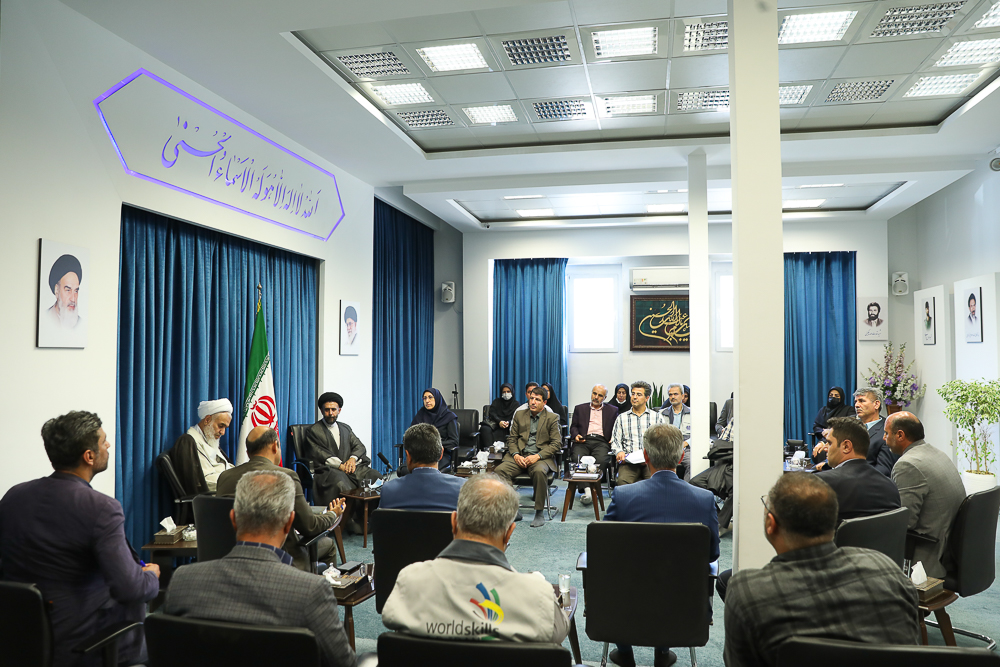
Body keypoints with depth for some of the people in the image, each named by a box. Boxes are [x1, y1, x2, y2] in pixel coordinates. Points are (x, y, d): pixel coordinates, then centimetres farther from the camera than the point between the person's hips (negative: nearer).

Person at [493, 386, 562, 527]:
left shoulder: (551, 418, 7)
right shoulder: (519, 415, 17)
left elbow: (557, 443, -1)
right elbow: (511, 439, 15)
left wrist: (538, 456, -14)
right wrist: (516, 455, -7)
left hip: (541, 457, -3)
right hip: (519, 456, 3)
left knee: (539, 471, -39)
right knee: (499, 470, -25)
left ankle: (539, 512, -21)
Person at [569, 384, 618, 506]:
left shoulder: (612, 411, 22)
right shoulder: (580, 408, 24)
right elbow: (573, 426, 19)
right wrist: (576, 435, -2)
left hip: (601, 442, -1)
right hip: (583, 441, 1)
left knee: (601, 460, -34)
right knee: (578, 458, -32)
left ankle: (593, 488, -32)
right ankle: (587, 489, -33)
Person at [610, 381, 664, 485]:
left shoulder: (656, 417, 15)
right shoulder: (621, 418, 18)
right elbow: (615, 440, 14)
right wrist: (619, 452, -8)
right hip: (629, 461, 0)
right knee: (622, 481, -32)